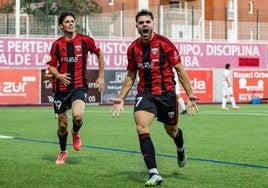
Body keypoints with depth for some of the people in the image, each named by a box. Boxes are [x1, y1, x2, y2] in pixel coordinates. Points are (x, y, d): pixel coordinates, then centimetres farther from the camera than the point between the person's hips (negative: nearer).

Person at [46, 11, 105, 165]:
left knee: (78, 115, -28)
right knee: (62, 124, 7)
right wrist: (58, 75, -14)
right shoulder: (57, 45, 2)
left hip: (80, 86, -2)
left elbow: (100, 54, 12)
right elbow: (51, 66, 8)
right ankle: (63, 152, 31)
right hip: (62, 87, 2)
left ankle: (76, 133, 8)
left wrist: (101, 77, 9)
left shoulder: (85, 40, -2)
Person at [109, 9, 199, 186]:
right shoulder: (133, 48, 2)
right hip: (145, 93, 2)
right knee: (142, 129, -19)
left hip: (166, 92, -2)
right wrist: (120, 98, 10)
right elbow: (130, 76, 14)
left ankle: (181, 150, 52)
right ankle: (154, 174, -15)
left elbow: (180, 70, -5)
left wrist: (190, 95, -9)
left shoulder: (165, 43, -9)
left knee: (171, 130, 14)